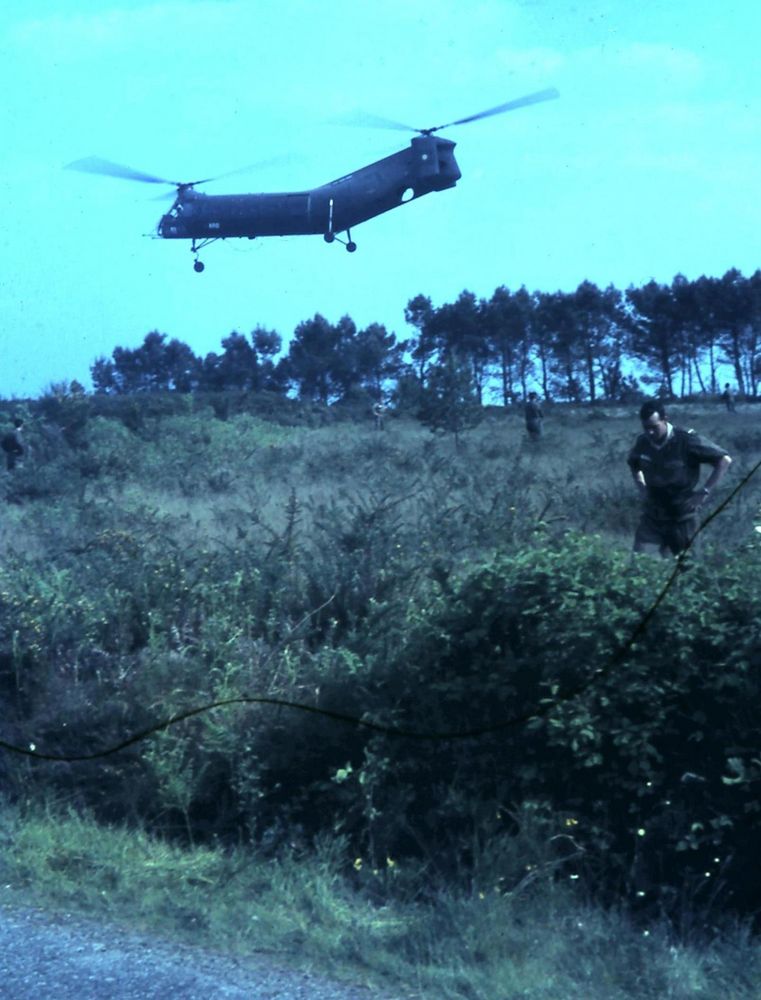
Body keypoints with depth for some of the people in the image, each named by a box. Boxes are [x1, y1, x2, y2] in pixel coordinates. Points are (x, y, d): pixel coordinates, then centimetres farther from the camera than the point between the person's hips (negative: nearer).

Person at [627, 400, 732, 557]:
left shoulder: (686, 440, -17)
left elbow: (724, 460, -15)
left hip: (683, 519, -4)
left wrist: (705, 491, -18)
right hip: (652, 517, 4)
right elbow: (633, 463, 23)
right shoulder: (643, 442, -2)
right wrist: (641, 487, 9)